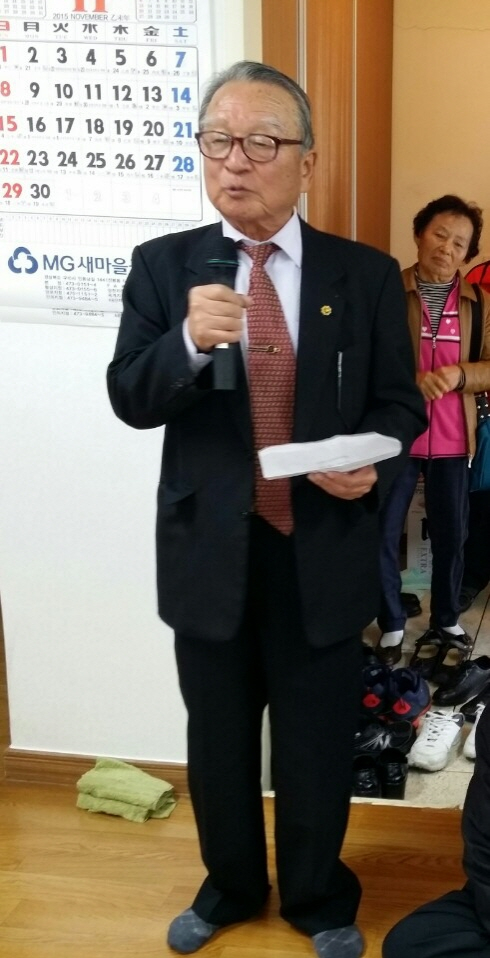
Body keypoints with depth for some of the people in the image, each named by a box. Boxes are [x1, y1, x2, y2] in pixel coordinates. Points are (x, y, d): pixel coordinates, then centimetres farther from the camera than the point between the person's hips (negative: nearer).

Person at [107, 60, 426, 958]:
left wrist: (372, 464, -19)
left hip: (324, 553, 0)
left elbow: (400, 403, 3)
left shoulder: (367, 274, -3)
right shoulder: (162, 265, -2)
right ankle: (229, 884, 45)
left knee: (318, 745, 16)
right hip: (208, 550, 1)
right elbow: (128, 399, -7)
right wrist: (189, 342, -27)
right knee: (218, 740, 19)